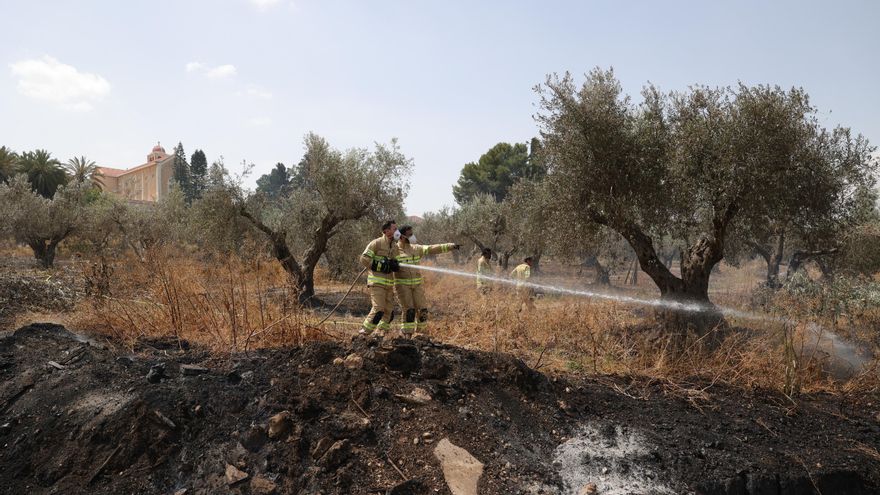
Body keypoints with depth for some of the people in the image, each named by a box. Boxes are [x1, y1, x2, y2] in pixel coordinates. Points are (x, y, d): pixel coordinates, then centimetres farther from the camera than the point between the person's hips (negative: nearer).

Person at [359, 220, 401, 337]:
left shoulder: (395, 246, 15)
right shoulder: (376, 243, -7)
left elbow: (397, 265, 19)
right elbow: (364, 259, -13)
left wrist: (394, 265, -5)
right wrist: (381, 266, -16)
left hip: (389, 283, 7)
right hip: (376, 282, -7)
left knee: (389, 311, 6)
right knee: (378, 309, -16)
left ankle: (380, 334, 17)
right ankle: (365, 332, -6)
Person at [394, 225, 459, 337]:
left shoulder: (416, 248, 8)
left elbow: (432, 248, 4)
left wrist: (450, 246, -3)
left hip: (417, 284, 4)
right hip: (402, 285, -4)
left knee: (422, 309, 1)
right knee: (409, 310, -9)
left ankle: (421, 333, 19)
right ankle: (407, 335, -1)